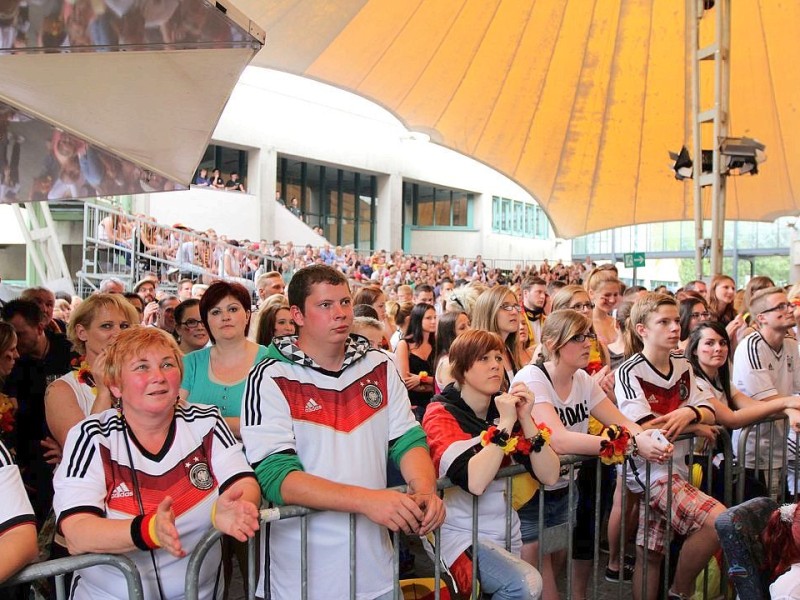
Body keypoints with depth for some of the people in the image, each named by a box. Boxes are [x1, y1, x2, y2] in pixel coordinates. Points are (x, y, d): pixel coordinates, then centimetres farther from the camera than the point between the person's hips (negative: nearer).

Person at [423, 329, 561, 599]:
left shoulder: (508, 406, 2)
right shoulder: (441, 413, -12)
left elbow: (550, 476, -7)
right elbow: (474, 481, -29)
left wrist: (525, 419, -17)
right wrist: (505, 423, -25)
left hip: (506, 531, 6)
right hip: (461, 534, -6)